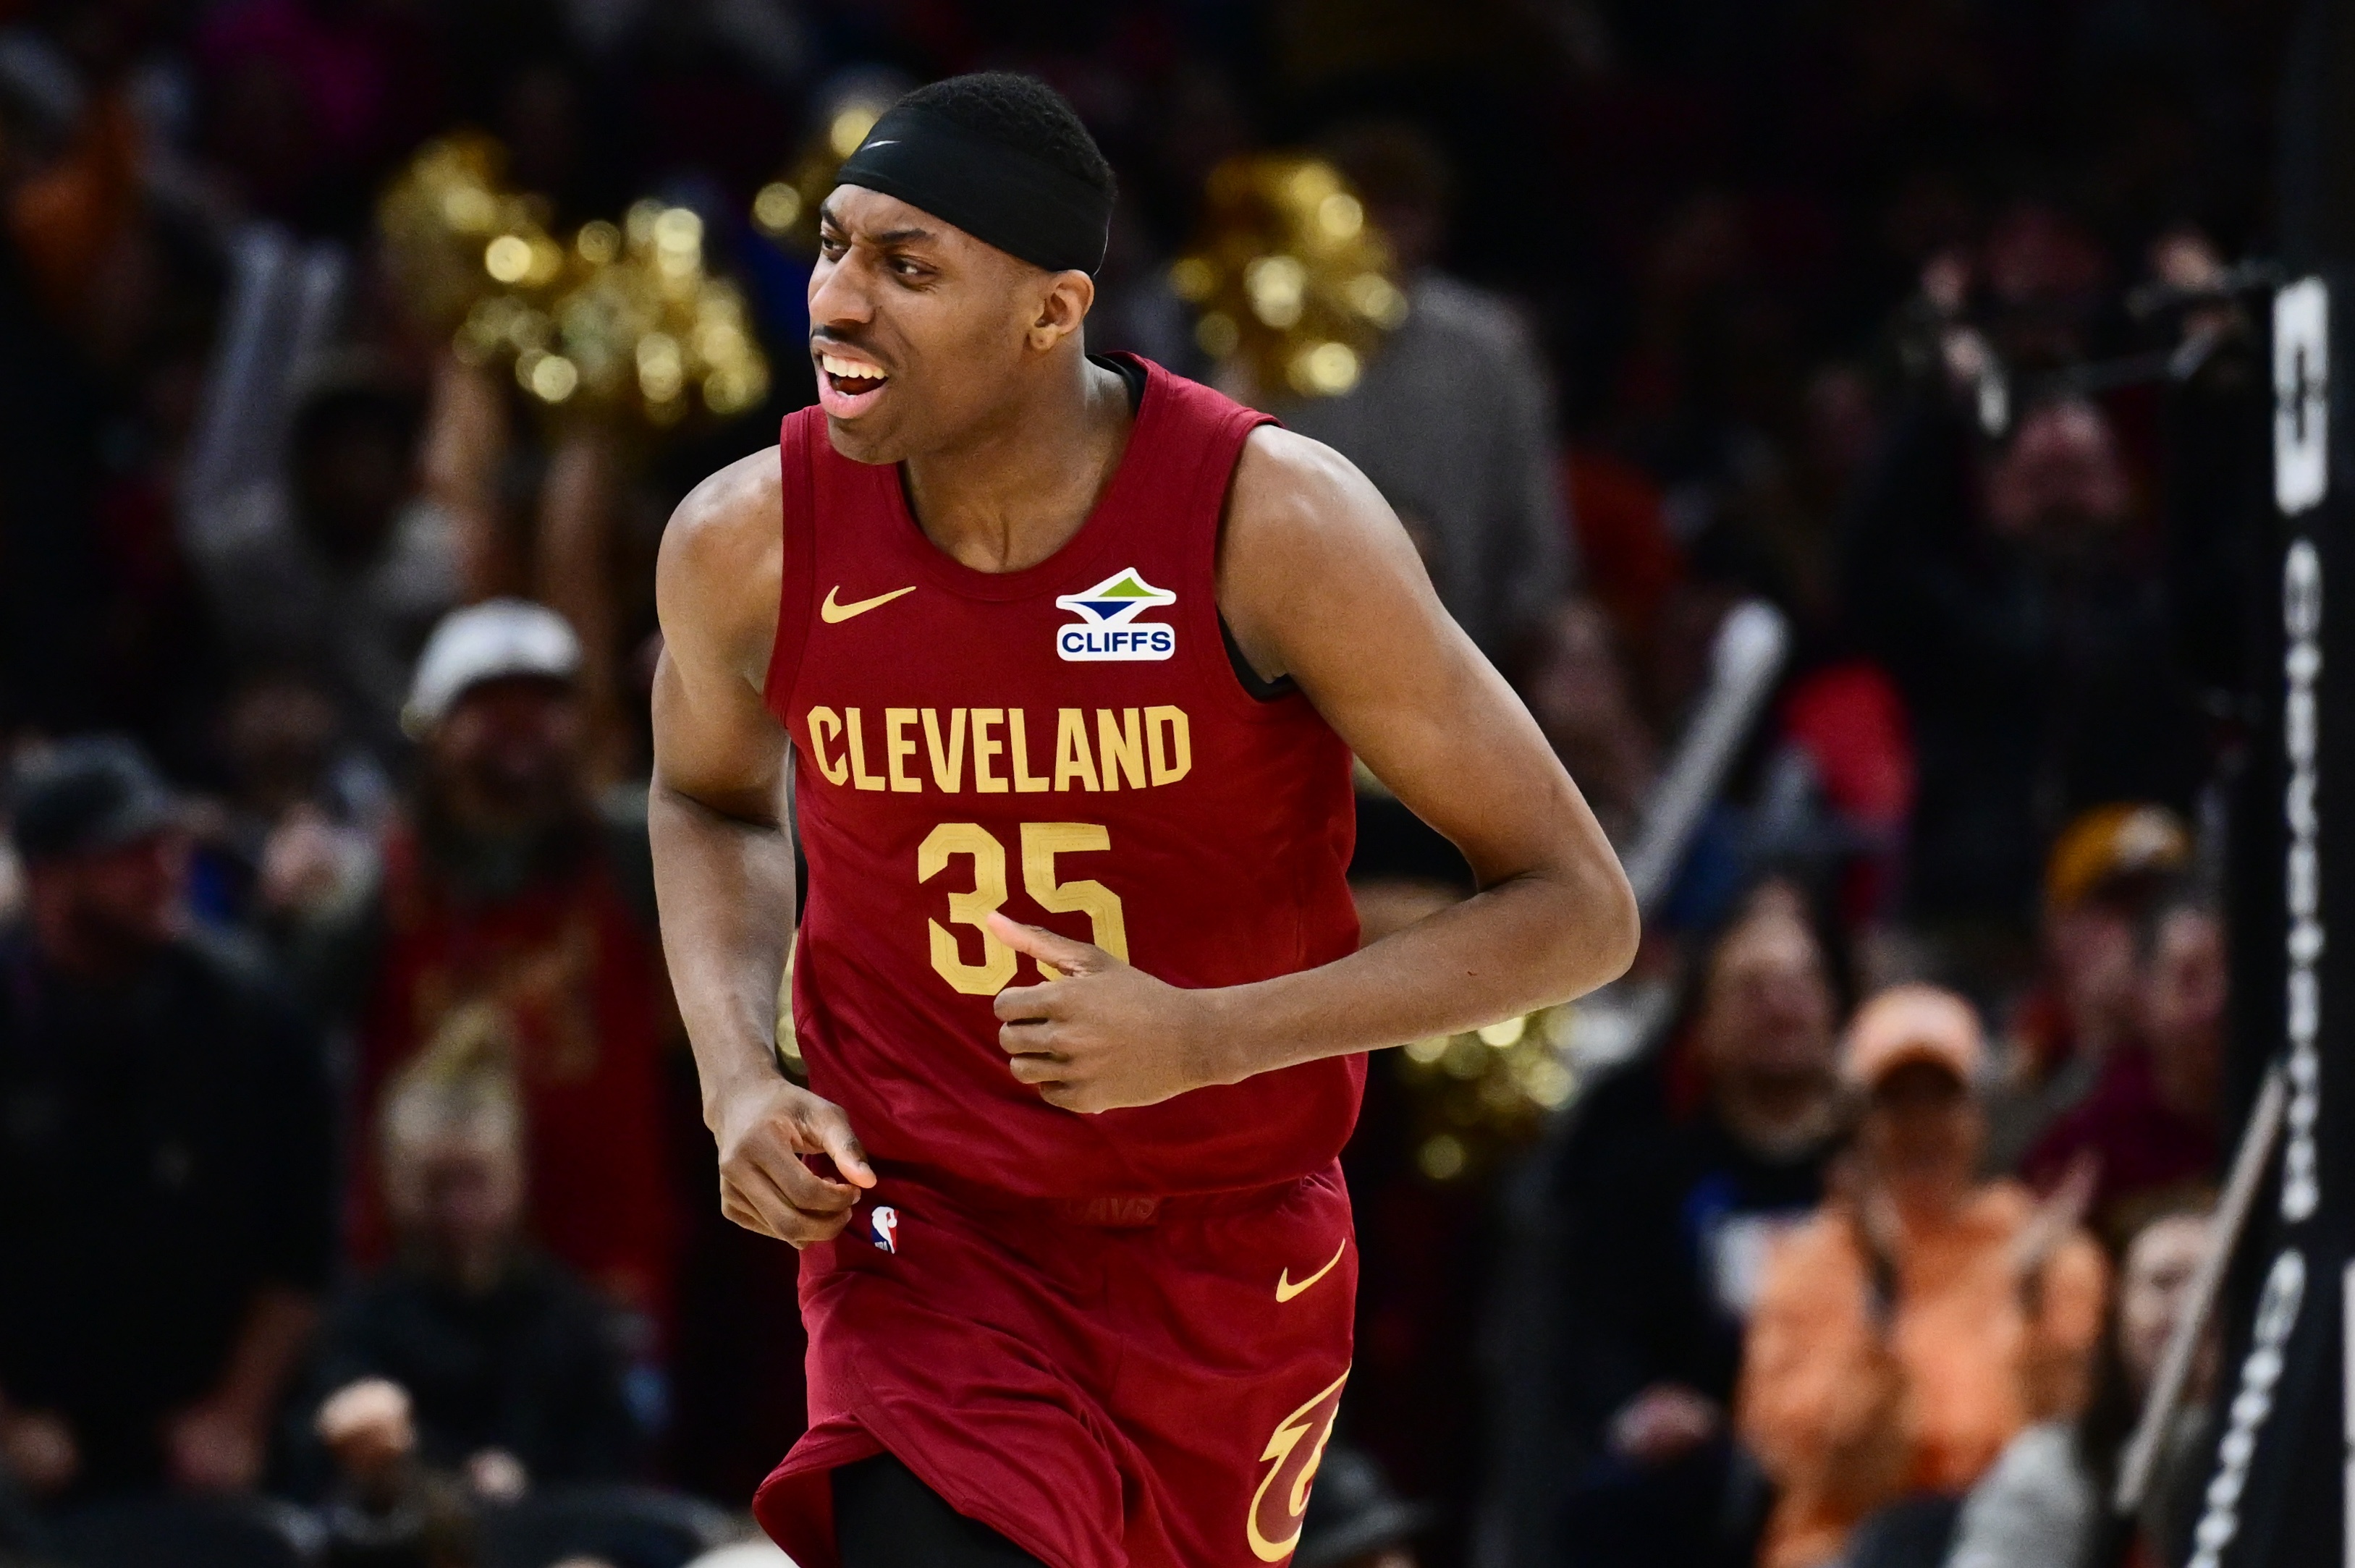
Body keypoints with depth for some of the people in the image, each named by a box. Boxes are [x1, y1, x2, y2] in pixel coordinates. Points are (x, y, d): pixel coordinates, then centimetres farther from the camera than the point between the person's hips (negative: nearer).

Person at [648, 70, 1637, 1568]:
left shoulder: (1278, 527, -21)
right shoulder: (749, 542, -12)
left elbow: (1578, 910, -16)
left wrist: (1208, 1038, -27)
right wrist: (739, 1082, -5)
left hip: (1231, 1258, 0)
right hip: (923, 1234, 0)